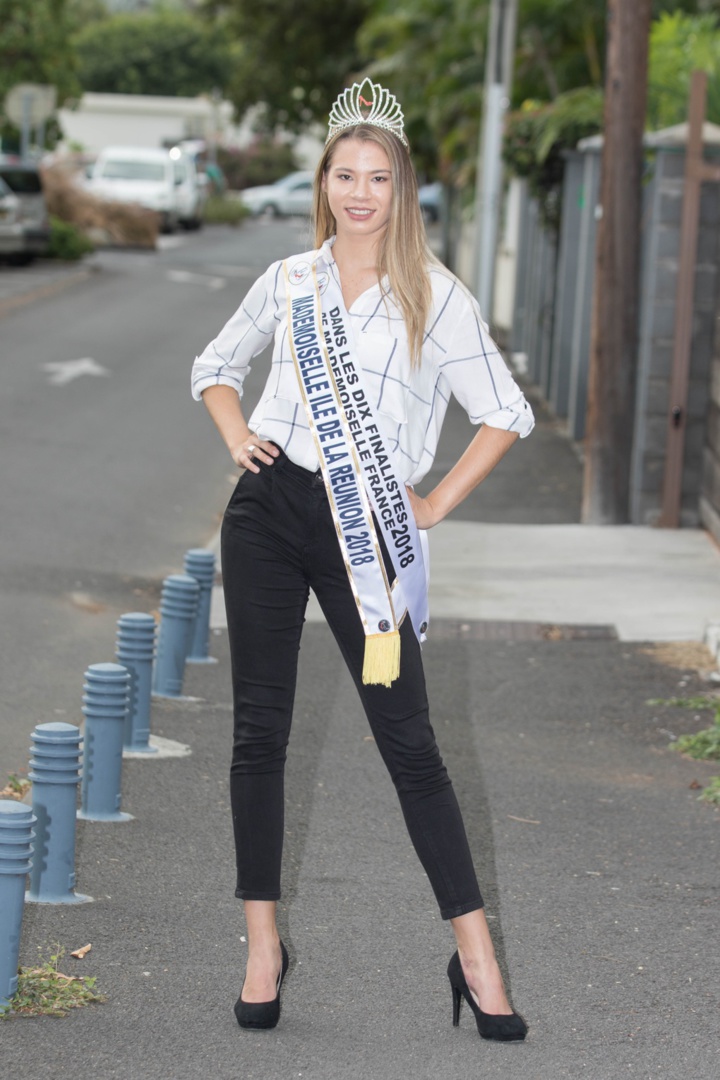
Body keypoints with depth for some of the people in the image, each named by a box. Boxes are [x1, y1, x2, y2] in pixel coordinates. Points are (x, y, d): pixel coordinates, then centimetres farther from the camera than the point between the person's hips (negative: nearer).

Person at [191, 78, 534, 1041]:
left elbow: (505, 415, 2)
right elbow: (215, 367, 23)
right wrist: (237, 437, 6)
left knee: (408, 738, -5)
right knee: (260, 728, 4)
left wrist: (437, 505, -3)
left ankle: (477, 959, -1)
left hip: (361, 529, -3)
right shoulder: (287, 282, 8)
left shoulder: (434, 296, -1)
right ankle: (263, 949, 12)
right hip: (268, 511, 3)